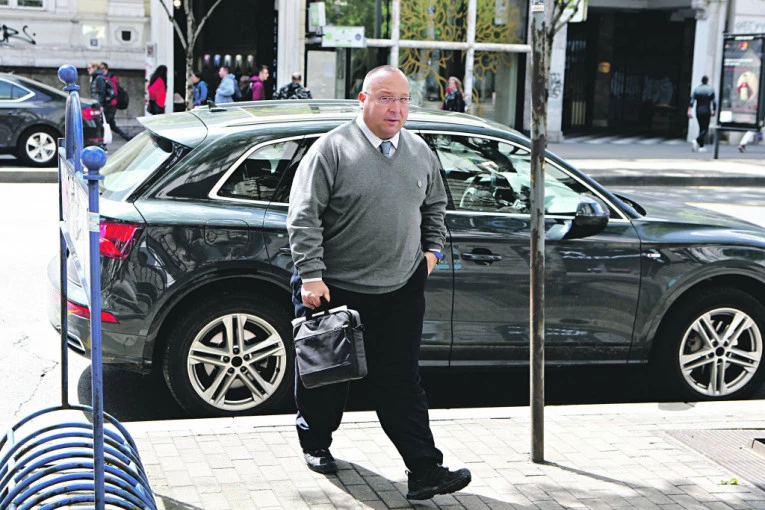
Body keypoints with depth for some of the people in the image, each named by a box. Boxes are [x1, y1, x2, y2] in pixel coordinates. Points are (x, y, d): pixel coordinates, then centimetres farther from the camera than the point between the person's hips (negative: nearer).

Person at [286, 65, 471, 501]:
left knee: (402, 382, 3)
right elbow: (304, 216, -12)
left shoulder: (420, 151, 9)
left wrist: (433, 249, 13)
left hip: (401, 289, 3)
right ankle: (316, 444, 36)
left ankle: (424, 470, 3)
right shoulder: (332, 149, -9)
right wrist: (311, 275, -17)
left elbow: (435, 205, 25)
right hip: (338, 289, -3)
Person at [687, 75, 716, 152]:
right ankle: (696, 141, -28)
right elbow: (713, 102, -3)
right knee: (705, 129, -3)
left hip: (698, 111, 4)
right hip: (706, 111, -4)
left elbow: (692, 101, -4)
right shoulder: (711, 89, -2)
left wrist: (689, 111, -8)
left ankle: (701, 146, 12)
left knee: (701, 128, 14)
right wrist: (713, 111, 8)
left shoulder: (696, 89, 4)